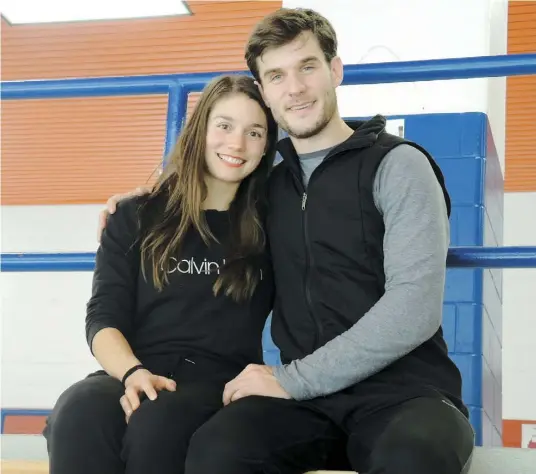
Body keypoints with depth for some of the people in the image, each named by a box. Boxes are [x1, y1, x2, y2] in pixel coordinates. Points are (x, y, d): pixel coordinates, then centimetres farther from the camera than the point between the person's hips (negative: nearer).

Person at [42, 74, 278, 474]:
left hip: (220, 384, -1)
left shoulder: (269, 226, 13)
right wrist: (133, 372, -15)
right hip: (136, 376, 1)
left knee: (155, 423, -37)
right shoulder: (136, 218, 13)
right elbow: (103, 318, 4)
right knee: (80, 415, -35)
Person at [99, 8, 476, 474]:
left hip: (403, 390, -4)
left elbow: (414, 307, -12)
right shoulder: (271, 185, 16)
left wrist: (291, 379, -13)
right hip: (310, 398, 4)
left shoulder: (397, 165, 0)